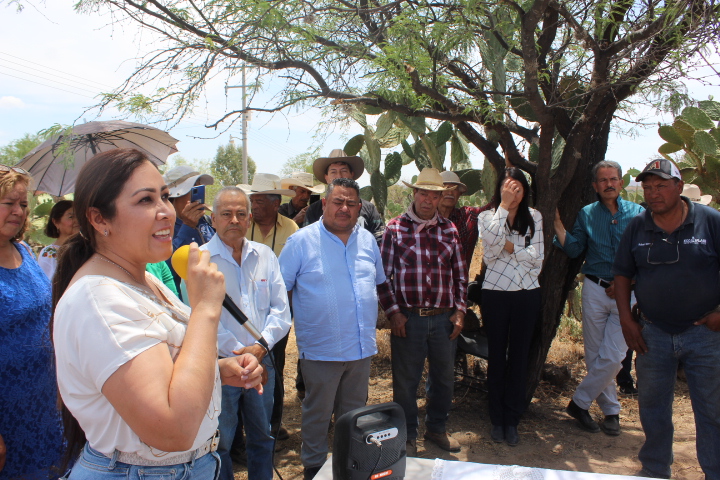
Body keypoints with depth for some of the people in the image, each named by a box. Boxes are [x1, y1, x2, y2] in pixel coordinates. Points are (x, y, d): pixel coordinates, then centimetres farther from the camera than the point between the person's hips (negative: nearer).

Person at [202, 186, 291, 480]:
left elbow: (281, 309, 3)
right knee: (219, 444, 9)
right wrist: (237, 354, -13)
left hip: (262, 361, 4)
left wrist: (260, 346, -11)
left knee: (263, 437, 18)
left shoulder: (265, 255, 6)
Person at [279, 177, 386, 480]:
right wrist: (291, 323, -6)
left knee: (354, 414, 19)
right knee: (317, 414, 11)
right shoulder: (302, 241, -8)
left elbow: (378, 282, 18)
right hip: (321, 349, -4)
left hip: (362, 347, 5)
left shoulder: (368, 240, 7)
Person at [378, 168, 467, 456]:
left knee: (443, 377, 15)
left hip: (444, 318, 3)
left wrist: (459, 310, 4)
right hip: (408, 318, -3)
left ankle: (437, 429, 36)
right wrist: (393, 312, -8)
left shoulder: (449, 230, 7)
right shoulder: (395, 228, -2)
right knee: (405, 380, 8)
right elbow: (384, 274, -2)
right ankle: (407, 436, 26)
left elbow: (460, 274, 11)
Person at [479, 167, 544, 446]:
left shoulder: (534, 217, 4)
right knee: (496, 356, 7)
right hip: (495, 293, -1)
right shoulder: (487, 217, -1)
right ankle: (497, 419, 20)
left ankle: (512, 420, 19)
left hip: (527, 293, 2)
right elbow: (492, 243, -22)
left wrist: (509, 247, -12)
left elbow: (537, 256, -4)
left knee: (519, 356, 7)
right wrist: (504, 206, -19)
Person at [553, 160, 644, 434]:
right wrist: (557, 224, -10)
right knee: (595, 357, 6)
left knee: (612, 357, -7)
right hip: (595, 290, 2)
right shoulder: (587, 214, 7)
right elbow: (574, 250, 0)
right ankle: (611, 410, 22)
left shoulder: (638, 214, 2)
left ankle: (579, 403, 10)